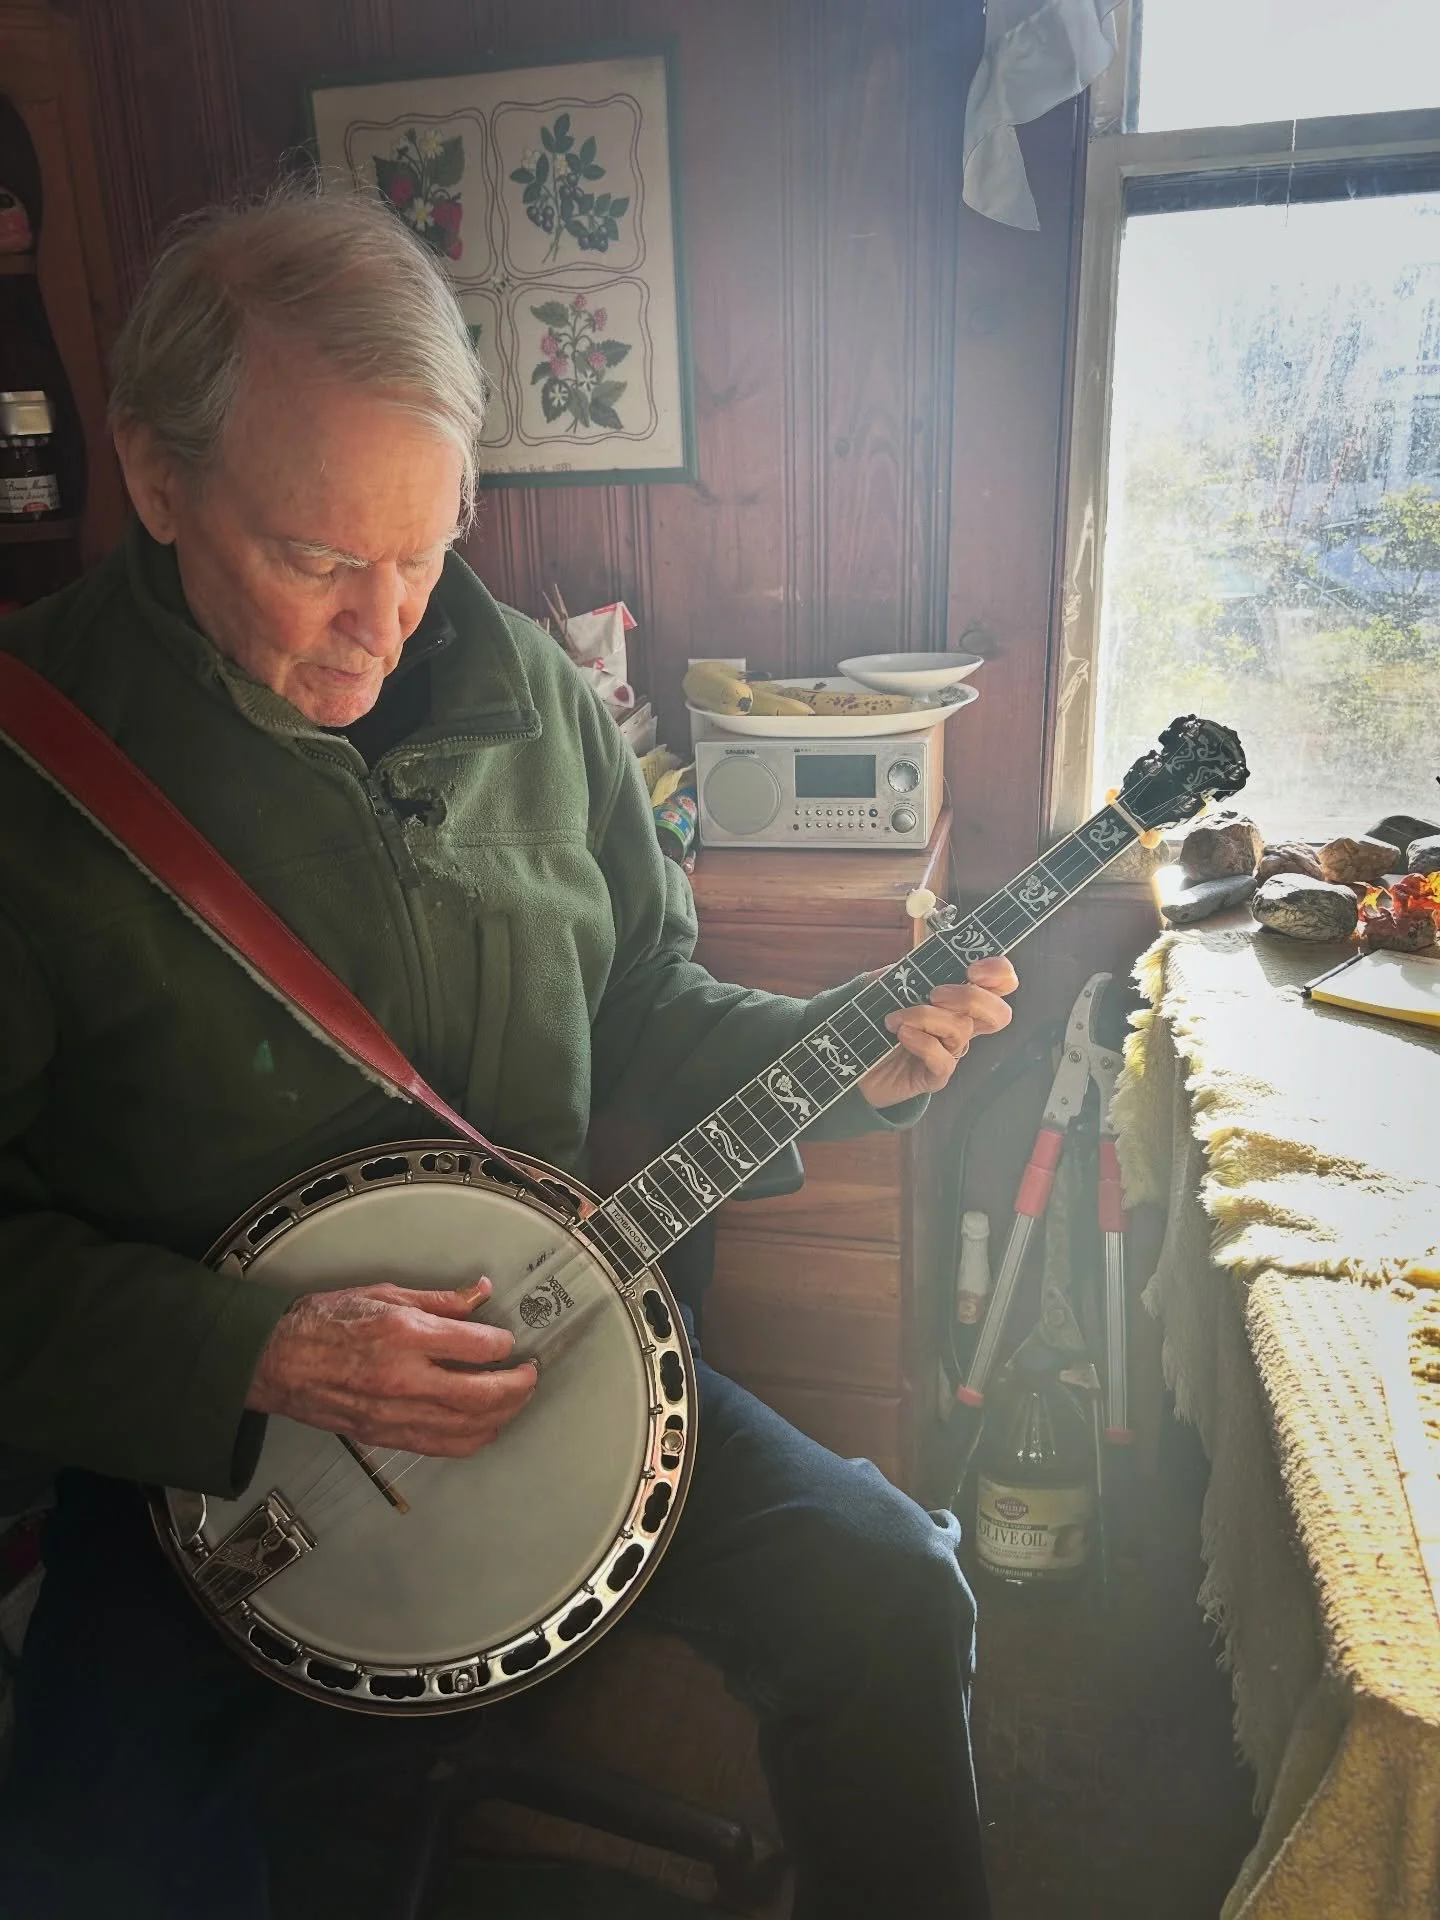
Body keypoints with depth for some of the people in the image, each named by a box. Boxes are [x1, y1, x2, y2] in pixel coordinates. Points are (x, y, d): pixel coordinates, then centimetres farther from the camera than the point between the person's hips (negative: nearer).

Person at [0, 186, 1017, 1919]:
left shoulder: (523, 689, -1)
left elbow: (646, 1010, 9)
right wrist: (260, 1359, -23)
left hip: (543, 1343, 4)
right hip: (194, 1434, -2)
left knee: (887, 1602, -7)